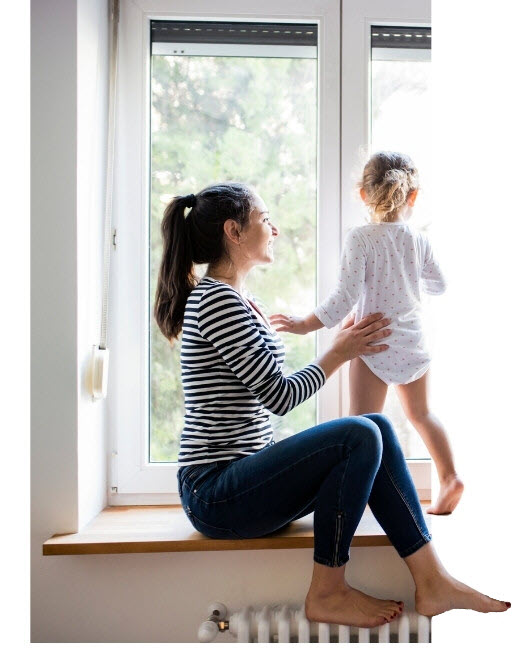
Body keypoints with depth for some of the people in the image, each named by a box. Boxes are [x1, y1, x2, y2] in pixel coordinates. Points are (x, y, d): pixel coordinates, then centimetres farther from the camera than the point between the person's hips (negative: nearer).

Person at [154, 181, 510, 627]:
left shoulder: (240, 303, 17)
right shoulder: (217, 300, -15)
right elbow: (280, 396, -16)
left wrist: (343, 346, 11)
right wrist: (339, 354, -2)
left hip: (242, 479, 9)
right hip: (216, 494, -9)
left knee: (378, 428, -2)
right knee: (360, 436, -22)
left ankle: (432, 582, -2)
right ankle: (327, 593, -7)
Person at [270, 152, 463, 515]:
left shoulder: (361, 239, -14)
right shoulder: (419, 241, 0)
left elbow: (346, 297, -19)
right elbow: (439, 286, 14)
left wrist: (306, 325, -10)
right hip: (413, 342, 5)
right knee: (420, 413, 24)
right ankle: (449, 476, 26)